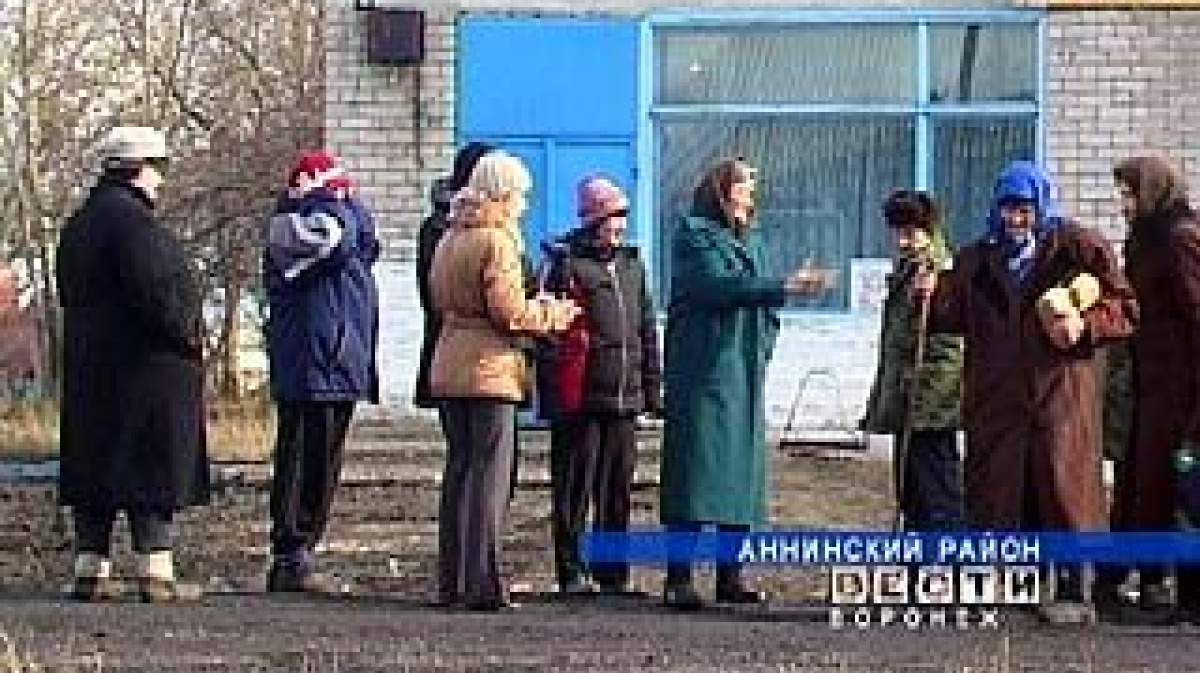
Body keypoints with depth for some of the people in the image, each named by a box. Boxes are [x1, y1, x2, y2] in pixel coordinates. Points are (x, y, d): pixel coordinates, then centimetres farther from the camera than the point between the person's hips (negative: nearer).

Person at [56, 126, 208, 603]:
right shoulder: (130, 219, -15)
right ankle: (156, 573, -9)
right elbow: (156, 291, -23)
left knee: (94, 468, 10)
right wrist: (188, 335, -10)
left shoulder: (80, 224, 16)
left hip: (88, 367, 9)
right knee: (155, 468, -6)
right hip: (148, 365, -9)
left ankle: (90, 570, 10)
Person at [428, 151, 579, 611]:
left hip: (449, 366, 9)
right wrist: (553, 313, 0)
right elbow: (509, 311, -17)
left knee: (458, 473, 13)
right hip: (490, 368, -8)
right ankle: (481, 586, -9)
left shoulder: (451, 238, 14)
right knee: (490, 477, -6)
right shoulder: (496, 241, -12)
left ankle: (451, 582, 15)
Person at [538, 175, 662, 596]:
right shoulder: (567, 262, -5)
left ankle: (613, 573, 16)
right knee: (574, 490, -1)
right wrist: (551, 394, -13)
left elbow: (647, 331, 21)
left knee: (618, 490, 9)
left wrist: (653, 387, 17)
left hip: (625, 400, 6)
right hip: (579, 399, -6)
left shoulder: (632, 265, 16)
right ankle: (571, 573, 4)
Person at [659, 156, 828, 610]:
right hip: (702, 375, -7)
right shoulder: (694, 235, -3)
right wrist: (785, 286, -23)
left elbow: (766, 303, 26)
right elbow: (719, 284, -18)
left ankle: (730, 578, 9)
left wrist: (761, 349, 10)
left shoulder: (752, 242, 20)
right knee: (695, 470, -11)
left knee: (741, 473, 5)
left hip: (745, 380, 7)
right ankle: (678, 580, -12)